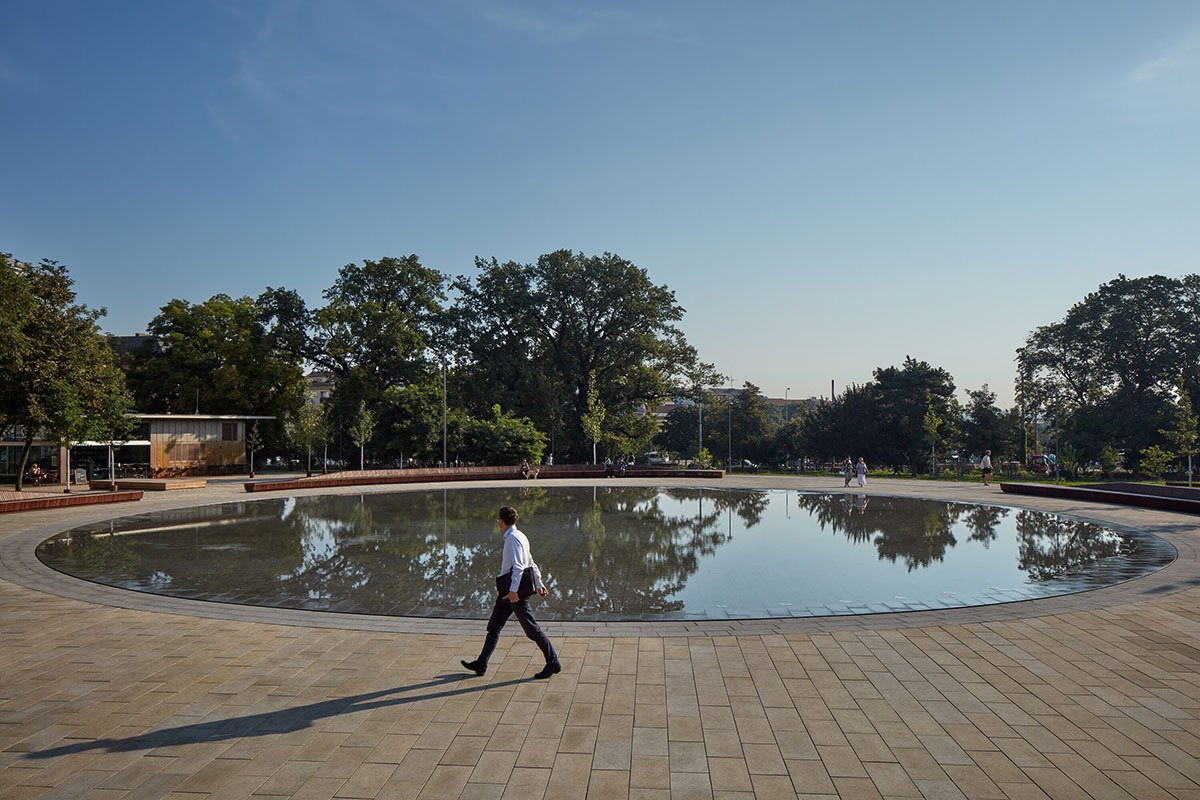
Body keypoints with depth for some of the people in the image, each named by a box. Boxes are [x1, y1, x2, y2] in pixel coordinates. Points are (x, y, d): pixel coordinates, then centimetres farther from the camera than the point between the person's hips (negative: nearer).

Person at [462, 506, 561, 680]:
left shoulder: (513, 538, -15)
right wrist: (539, 584, 21)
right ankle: (481, 665, 21)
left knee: (531, 628, -3)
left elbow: (518, 566, -23)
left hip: (516, 589, -10)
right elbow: (531, 563, 17)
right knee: (494, 626, 13)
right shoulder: (518, 536, 13)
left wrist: (513, 590, -25)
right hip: (508, 590, 10)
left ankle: (553, 663, 5)